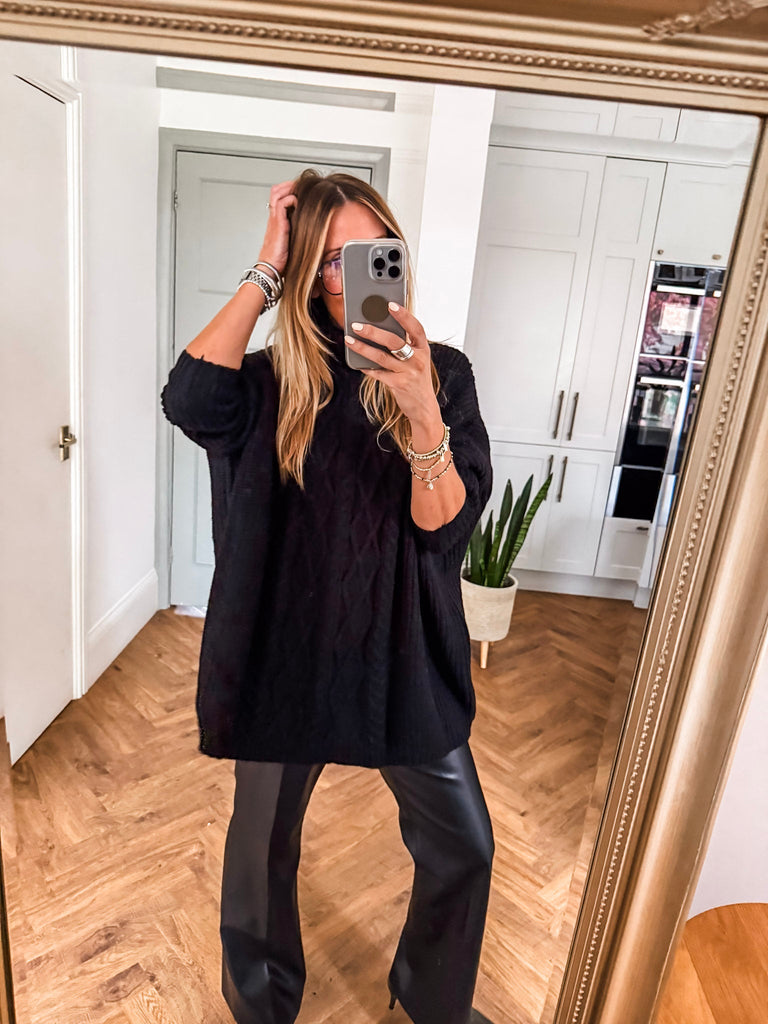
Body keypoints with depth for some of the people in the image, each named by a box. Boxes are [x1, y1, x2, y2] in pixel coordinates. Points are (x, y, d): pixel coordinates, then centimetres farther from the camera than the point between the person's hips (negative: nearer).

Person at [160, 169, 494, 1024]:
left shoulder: (444, 374, -4)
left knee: (462, 848, 16)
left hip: (403, 659, 1)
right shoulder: (275, 380, -5)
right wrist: (263, 272, -21)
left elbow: (447, 526, -14)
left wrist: (422, 414, -31)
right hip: (286, 656, 0)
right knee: (261, 850, 20)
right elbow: (191, 400, -28)